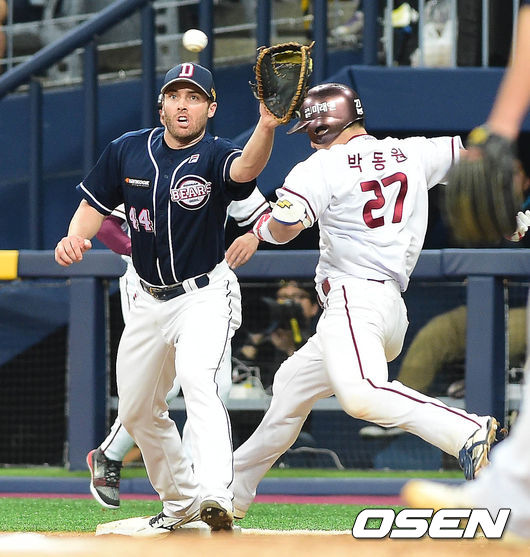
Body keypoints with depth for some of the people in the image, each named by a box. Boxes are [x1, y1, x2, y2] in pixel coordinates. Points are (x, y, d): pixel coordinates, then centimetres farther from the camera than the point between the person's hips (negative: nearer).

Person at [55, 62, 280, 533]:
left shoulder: (214, 157, -17)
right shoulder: (128, 150, -2)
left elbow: (245, 168, -40)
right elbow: (95, 204, 8)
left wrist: (266, 127, -61)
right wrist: (75, 238, -14)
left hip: (206, 295, -6)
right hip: (151, 298, 6)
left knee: (197, 378, -32)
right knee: (136, 411, 15)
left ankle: (215, 496, -47)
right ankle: (181, 503, 34)